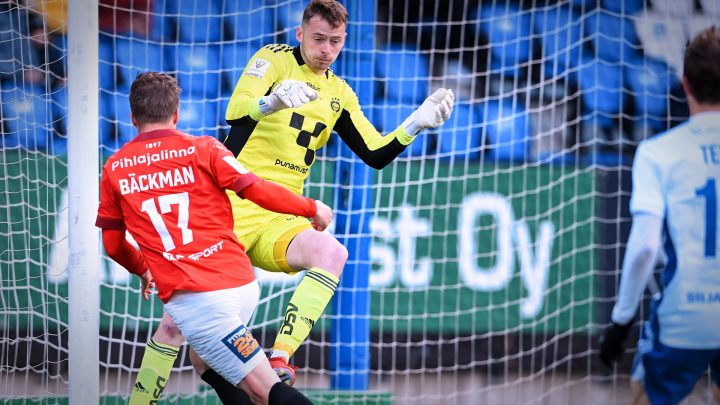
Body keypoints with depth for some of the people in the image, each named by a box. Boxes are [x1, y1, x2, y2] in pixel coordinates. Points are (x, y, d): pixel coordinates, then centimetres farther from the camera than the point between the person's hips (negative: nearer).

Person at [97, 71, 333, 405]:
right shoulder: (202, 149, 3)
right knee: (204, 358, 31)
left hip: (194, 299, -2)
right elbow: (258, 192, -3)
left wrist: (142, 270, 38)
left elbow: (113, 246, 18)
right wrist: (311, 208, 14)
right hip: (243, 285, 3)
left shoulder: (114, 169, 8)